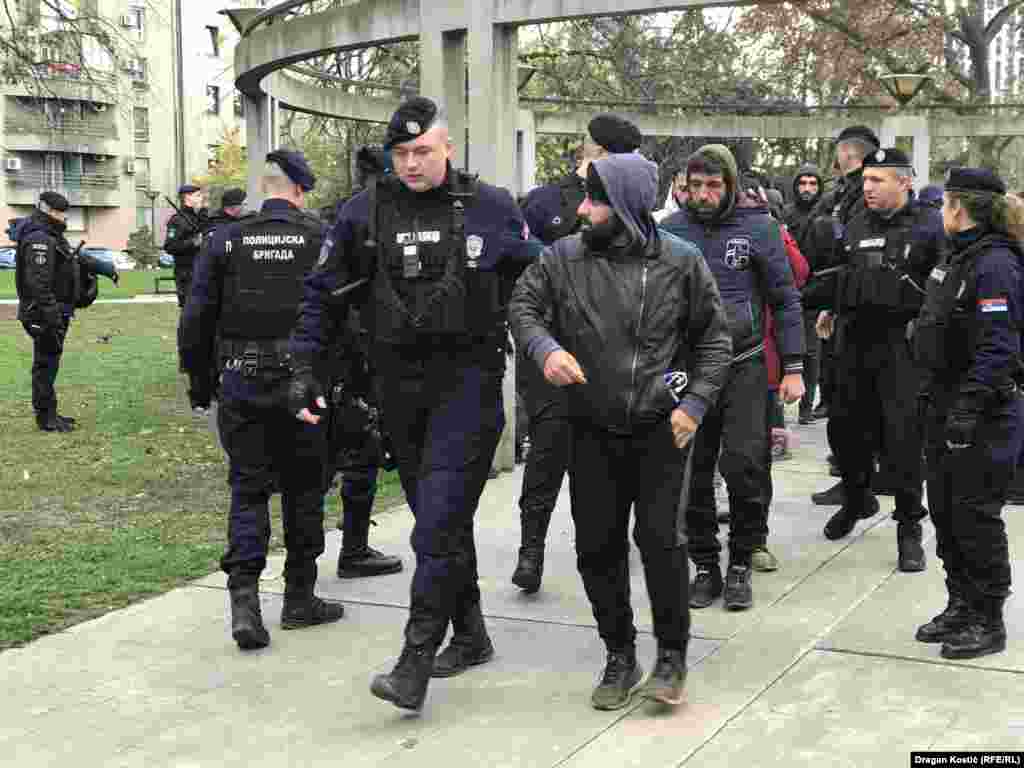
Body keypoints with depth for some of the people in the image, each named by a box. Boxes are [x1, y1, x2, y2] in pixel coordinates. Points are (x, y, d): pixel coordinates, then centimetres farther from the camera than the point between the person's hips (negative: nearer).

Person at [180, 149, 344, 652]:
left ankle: (244, 600, -4)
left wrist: (197, 375, 12)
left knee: (247, 489, 8)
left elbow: (197, 318, 0)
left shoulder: (226, 241, 0)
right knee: (303, 489, 11)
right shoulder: (321, 241, -4)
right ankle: (299, 599, 20)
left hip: (242, 385, 1)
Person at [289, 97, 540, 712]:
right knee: (439, 516, 12)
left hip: (469, 377, -3)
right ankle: (470, 636, 27)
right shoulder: (365, 213, 5)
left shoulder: (492, 208, 1)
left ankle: (416, 660, -10)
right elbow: (324, 296, 8)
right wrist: (305, 372, 1)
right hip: (400, 379, 4)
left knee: (440, 518, -12)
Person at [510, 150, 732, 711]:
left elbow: (713, 338, 3)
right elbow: (523, 305, 2)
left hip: (660, 427, -2)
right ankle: (619, 655, 25)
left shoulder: (681, 262, -5)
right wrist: (544, 348, -19)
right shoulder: (564, 257, -2)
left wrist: (695, 402, -6)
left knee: (660, 538, -7)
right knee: (597, 544, 7)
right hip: (592, 431, 3)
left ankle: (671, 655, 14)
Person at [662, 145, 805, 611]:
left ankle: (741, 564, 10)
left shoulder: (758, 227, -2)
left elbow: (785, 300, 2)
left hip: (744, 366, -2)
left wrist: (793, 368, -2)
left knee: (744, 467, -9)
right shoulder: (670, 231, 3)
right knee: (693, 472, 6)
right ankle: (705, 565, 21)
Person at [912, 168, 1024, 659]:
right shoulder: (958, 257, 13)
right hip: (946, 406, 10)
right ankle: (961, 606, 27)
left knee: (976, 516, -1)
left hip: (983, 414, -10)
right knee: (945, 510, 14)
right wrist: (934, 396, 18)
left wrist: (967, 407, -26)